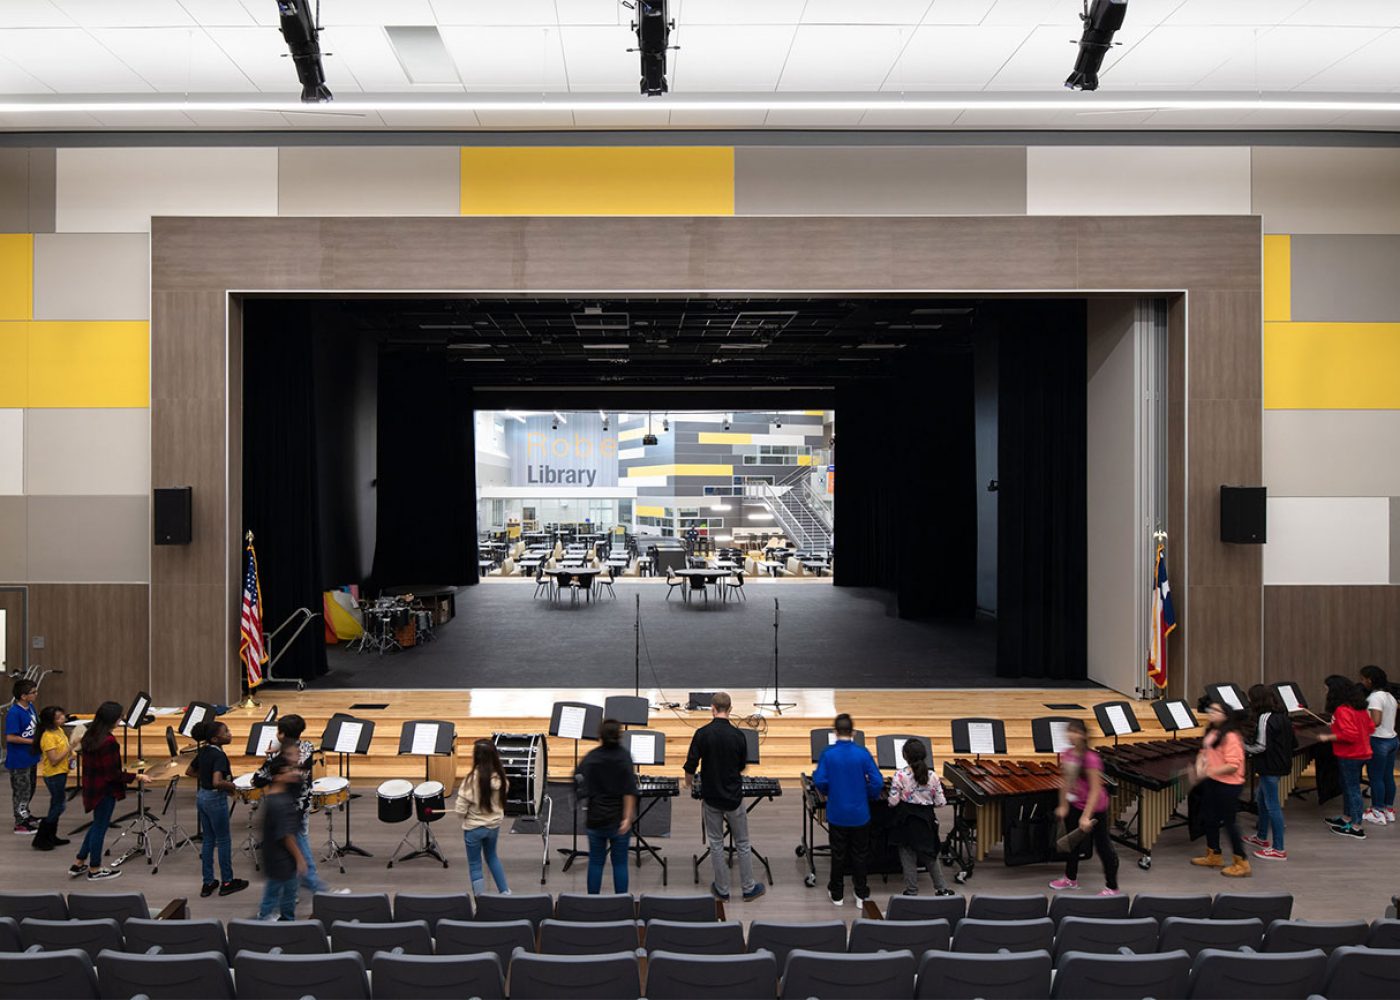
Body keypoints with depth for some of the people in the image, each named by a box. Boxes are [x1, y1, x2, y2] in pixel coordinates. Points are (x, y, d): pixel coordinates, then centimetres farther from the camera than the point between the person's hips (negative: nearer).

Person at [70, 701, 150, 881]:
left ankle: (79, 865, 29)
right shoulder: (108, 741, -25)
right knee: (100, 827, 6)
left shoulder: (89, 736, 2)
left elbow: (91, 764, 12)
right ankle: (94, 870, 19)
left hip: (92, 788, 8)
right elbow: (112, 773, -22)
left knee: (97, 825, 22)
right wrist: (136, 777, -15)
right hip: (105, 791, -8)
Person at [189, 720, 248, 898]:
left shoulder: (202, 751, 2)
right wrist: (232, 785, -17)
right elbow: (217, 782, -34)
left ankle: (208, 883, 22)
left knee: (208, 839, 16)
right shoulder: (219, 756, -23)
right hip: (216, 799, -8)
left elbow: (189, 772, 14)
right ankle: (227, 882, 17)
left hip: (201, 796, 8)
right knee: (224, 840, 7)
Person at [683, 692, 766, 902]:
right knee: (742, 843, 12)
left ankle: (722, 889, 18)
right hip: (733, 796, 0)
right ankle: (748, 888, 19)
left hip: (711, 797, 0)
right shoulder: (737, 735, -10)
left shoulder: (702, 733, -13)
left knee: (716, 844, 11)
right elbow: (742, 766, 4)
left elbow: (690, 766, -12)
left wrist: (689, 783, 9)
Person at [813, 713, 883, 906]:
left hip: (837, 814, 0)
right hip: (860, 814, 0)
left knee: (838, 854, 15)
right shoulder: (862, 753, -14)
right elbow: (877, 782, -14)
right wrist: (869, 795, 6)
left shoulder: (828, 753, -13)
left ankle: (836, 893, 26)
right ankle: (861, 893, 25)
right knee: (860, 854, 16)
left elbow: (820, 781, -14)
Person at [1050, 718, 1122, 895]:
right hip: (1074, 805, 8)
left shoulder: (1090, 758, -26)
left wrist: (1086, 816, -26)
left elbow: (1095, 789, -25)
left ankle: (1112, 888, 13)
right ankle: (1070, 878, 41)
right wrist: (1063, 805, 9)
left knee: (1102, 846, 3)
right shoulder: (1066, 755, -4)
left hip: (1094, 808, -8)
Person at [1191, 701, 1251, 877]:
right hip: (1211, 783, 10)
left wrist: (1209, 772, -26)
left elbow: (1233, 765, -24)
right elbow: (1204, 752, 19)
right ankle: (1213, 856, 34)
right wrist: (1200, 765, -3)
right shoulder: (1210, 733, 8)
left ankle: (1242, 864, 9)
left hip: (1227, 785, -10)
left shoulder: (1230, 737, -20)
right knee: (1209, 819, 18)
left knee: (1228, 822, -2)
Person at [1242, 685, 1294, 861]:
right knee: (1261, 799, 23)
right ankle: (1262, 837, 36)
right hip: (1279, 763, 10)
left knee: (1272, 805, -5)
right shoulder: (1281, 715, 9)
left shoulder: (1265, 718, -19)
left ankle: (1278, 850, -1)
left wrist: (1243, 747, -7)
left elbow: (1261, 746, -22)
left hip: (1270, 767, -10)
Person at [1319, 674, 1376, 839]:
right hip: (1362, 753, 9)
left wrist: (1328, 737, -18)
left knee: (1352, 789, -1)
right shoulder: (1360, 707, 6)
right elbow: (1371, 728, 12)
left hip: (1349, 756, -9)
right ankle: (1346, 818, 33)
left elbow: (1349, 734, -28)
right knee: (1347, 787, 21)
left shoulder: (1342, 710, -22)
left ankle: (1356, 827, 5)